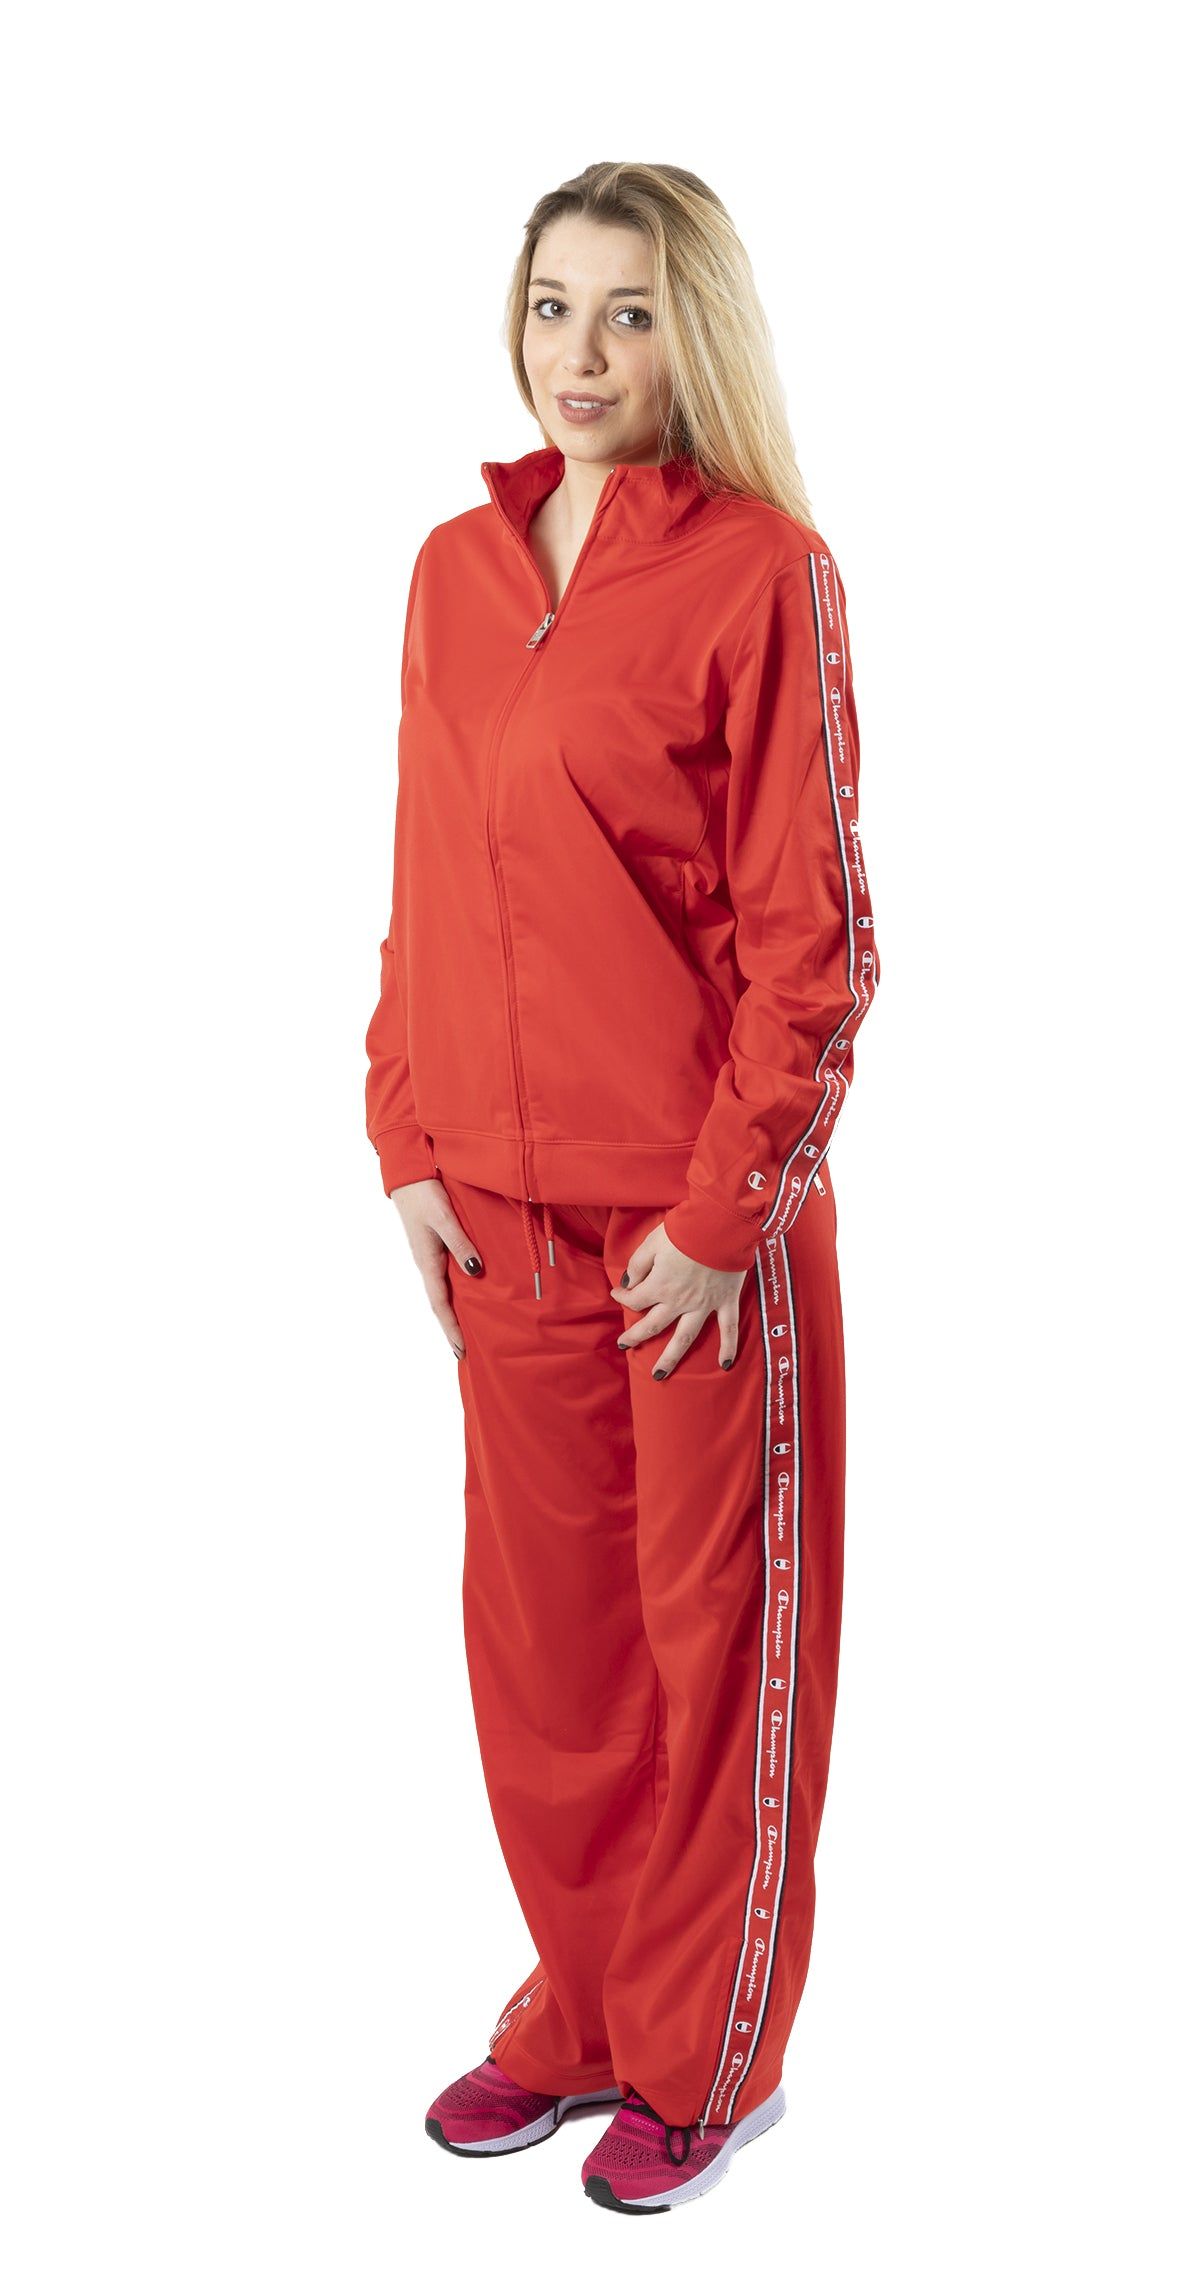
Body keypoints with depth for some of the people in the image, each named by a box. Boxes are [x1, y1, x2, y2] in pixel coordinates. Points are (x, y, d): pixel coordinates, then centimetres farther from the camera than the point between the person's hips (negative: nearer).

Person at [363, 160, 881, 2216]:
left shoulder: (761, 574, -9)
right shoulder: (456, 568, 8)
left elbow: (810, 936, -11)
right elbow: (424, 890, 11)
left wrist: (724, 1210, -13)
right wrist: (408, 1144, 5)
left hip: (706, 1223, -5)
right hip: (500, 1209, 6)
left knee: (717, 1637, 8)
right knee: (537, 1625, 15)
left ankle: (710, 2055, 27)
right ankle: (577, 2015, 34)